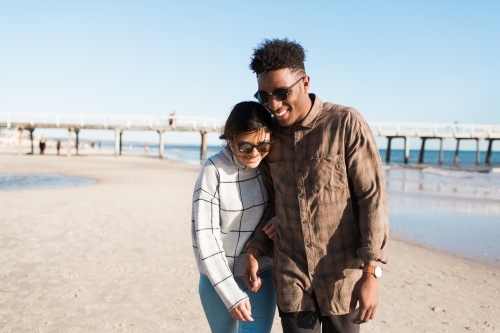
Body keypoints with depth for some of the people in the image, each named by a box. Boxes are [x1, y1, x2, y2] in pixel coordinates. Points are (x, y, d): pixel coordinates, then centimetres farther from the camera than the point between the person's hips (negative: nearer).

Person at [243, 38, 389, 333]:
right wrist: (255, 250, 3)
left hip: (340, 273, -3)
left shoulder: (347, 124, -12)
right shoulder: (271, 134, 3)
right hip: (291, 275, 3)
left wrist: (371, 272, -17)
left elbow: (373, 196, -13)